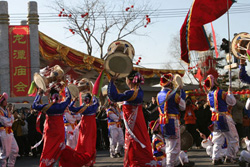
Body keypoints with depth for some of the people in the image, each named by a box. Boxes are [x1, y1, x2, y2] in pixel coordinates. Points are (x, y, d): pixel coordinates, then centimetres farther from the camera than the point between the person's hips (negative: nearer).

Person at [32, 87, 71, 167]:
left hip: (50, 133, -2)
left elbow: (34, 106, 0)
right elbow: (68, 97, 14)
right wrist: (66, 88, 28)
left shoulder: (47, 107, -13)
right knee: (58, 150, 10)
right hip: (60, 133, 2)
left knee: (47, 151, 3)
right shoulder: (62, 106, -6)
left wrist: (39, 94, 6)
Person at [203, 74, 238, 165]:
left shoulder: (208, 95, 5)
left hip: (215, 119, 6)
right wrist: (229, 93, 8)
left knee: (217, 140, 11)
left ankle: (216, 158, 1)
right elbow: (232, 102, -8)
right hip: (224, 118, -6)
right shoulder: (221, 92, -15)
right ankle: (229, 157, 5)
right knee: (233, 138, 7)